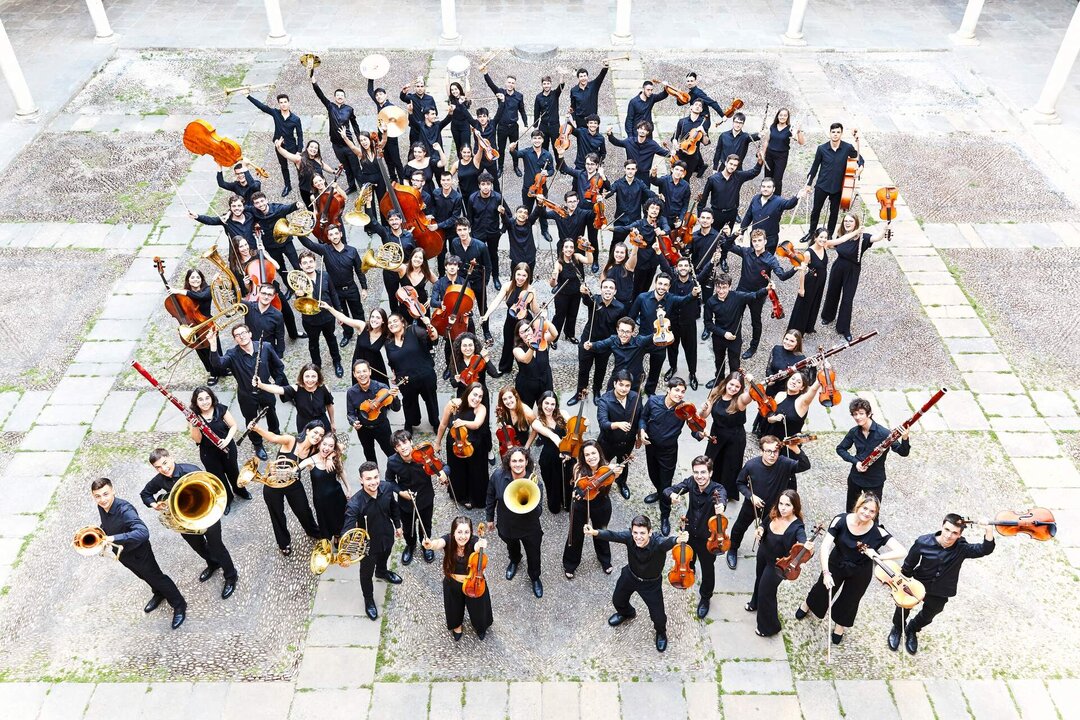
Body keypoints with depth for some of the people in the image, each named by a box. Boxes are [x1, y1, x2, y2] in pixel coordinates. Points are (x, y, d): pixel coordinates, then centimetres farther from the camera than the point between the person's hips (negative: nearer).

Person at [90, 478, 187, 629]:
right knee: (144, 576, 30)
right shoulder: (102, 507, -15)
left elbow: (143, 532, -51)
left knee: (156, 577, 10)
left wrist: (114, 538, -54)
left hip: (138, 552, -7)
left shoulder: (125, 510, -38)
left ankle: (179, 605, 30)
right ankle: (159, 593, 56)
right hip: (121, 553, 7)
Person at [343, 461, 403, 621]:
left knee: (384, 557, 37)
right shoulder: (355, 504, -39)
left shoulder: (387, 488, -24)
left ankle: (382, 572, 72)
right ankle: (368, 600, 52)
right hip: (368, 543, -4)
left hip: (387, 536, 4)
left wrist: (398, 525, 12)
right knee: (366, 573, 23)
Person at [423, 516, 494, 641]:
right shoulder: (448, 540, -27)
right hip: (452, 585, 1)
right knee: (455, 608, 27)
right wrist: (430, 544, -73)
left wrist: (481, 545, -77)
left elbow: (477, 546, -52)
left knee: (478, 607, 23)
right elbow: (438, 543, -48)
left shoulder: (474, 541, -29)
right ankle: (457, 625, 63)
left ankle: (480, 626, 59)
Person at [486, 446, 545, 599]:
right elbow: (491, 496, -5)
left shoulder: (534, 482, -30)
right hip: (506, 525, 2)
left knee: (533, 555, 20)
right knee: (512, 546, 33)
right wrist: (490, 517, 6)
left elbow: (539, 512, -31)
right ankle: (514, 561, 68)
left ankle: (535, 578, 51)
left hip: (529, 528, -2)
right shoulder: (498, 476, -24)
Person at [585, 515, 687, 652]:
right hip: (630, 575, 3)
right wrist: (595, 532, -71)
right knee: (617, 600, 25)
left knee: (658, 615, 4)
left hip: (651, 583, -3)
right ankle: (627, 613, 63)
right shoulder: (630, 537, -32)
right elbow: (612, 535, -50)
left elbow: (668, 541, -63)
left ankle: (661, 632, 43)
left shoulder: (658, 542, -40)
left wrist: (678, 539, -87)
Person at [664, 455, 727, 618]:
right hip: (689, 532, 3)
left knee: (707, 569, 17)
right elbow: (668, 489, -18)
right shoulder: (690, 483, -18)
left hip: (707, 538, -3)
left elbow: (722, 497, -52)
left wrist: (720, 504, -76)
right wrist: (672, 495, -42)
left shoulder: (717, 489, -30)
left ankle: (705, 598, 42)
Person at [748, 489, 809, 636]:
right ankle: (756, 603, 64)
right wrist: (760, 529, -18)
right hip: (763, 553, 6)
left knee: (766, 591, 8)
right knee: (759, 579, 32)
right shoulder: (775, 514, -18)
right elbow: (765, 524, 3)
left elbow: (803, 542, -51)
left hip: (777, 563, -6)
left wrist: (808, 548, -73)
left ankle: (769, 627, 35)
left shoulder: (797, 527, -34)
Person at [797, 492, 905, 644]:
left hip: (860, 574, 0)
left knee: (850, 601, 23)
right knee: (822, 589, 24)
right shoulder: (841, 520, -28)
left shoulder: (878, 532, -28)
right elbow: (825, 546, -28)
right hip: (836, 565, 0)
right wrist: (826, 572, -35)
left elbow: (901, 552, -30)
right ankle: (807, 605, 59)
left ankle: (839, 627, 53)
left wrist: (878, 556, -38)